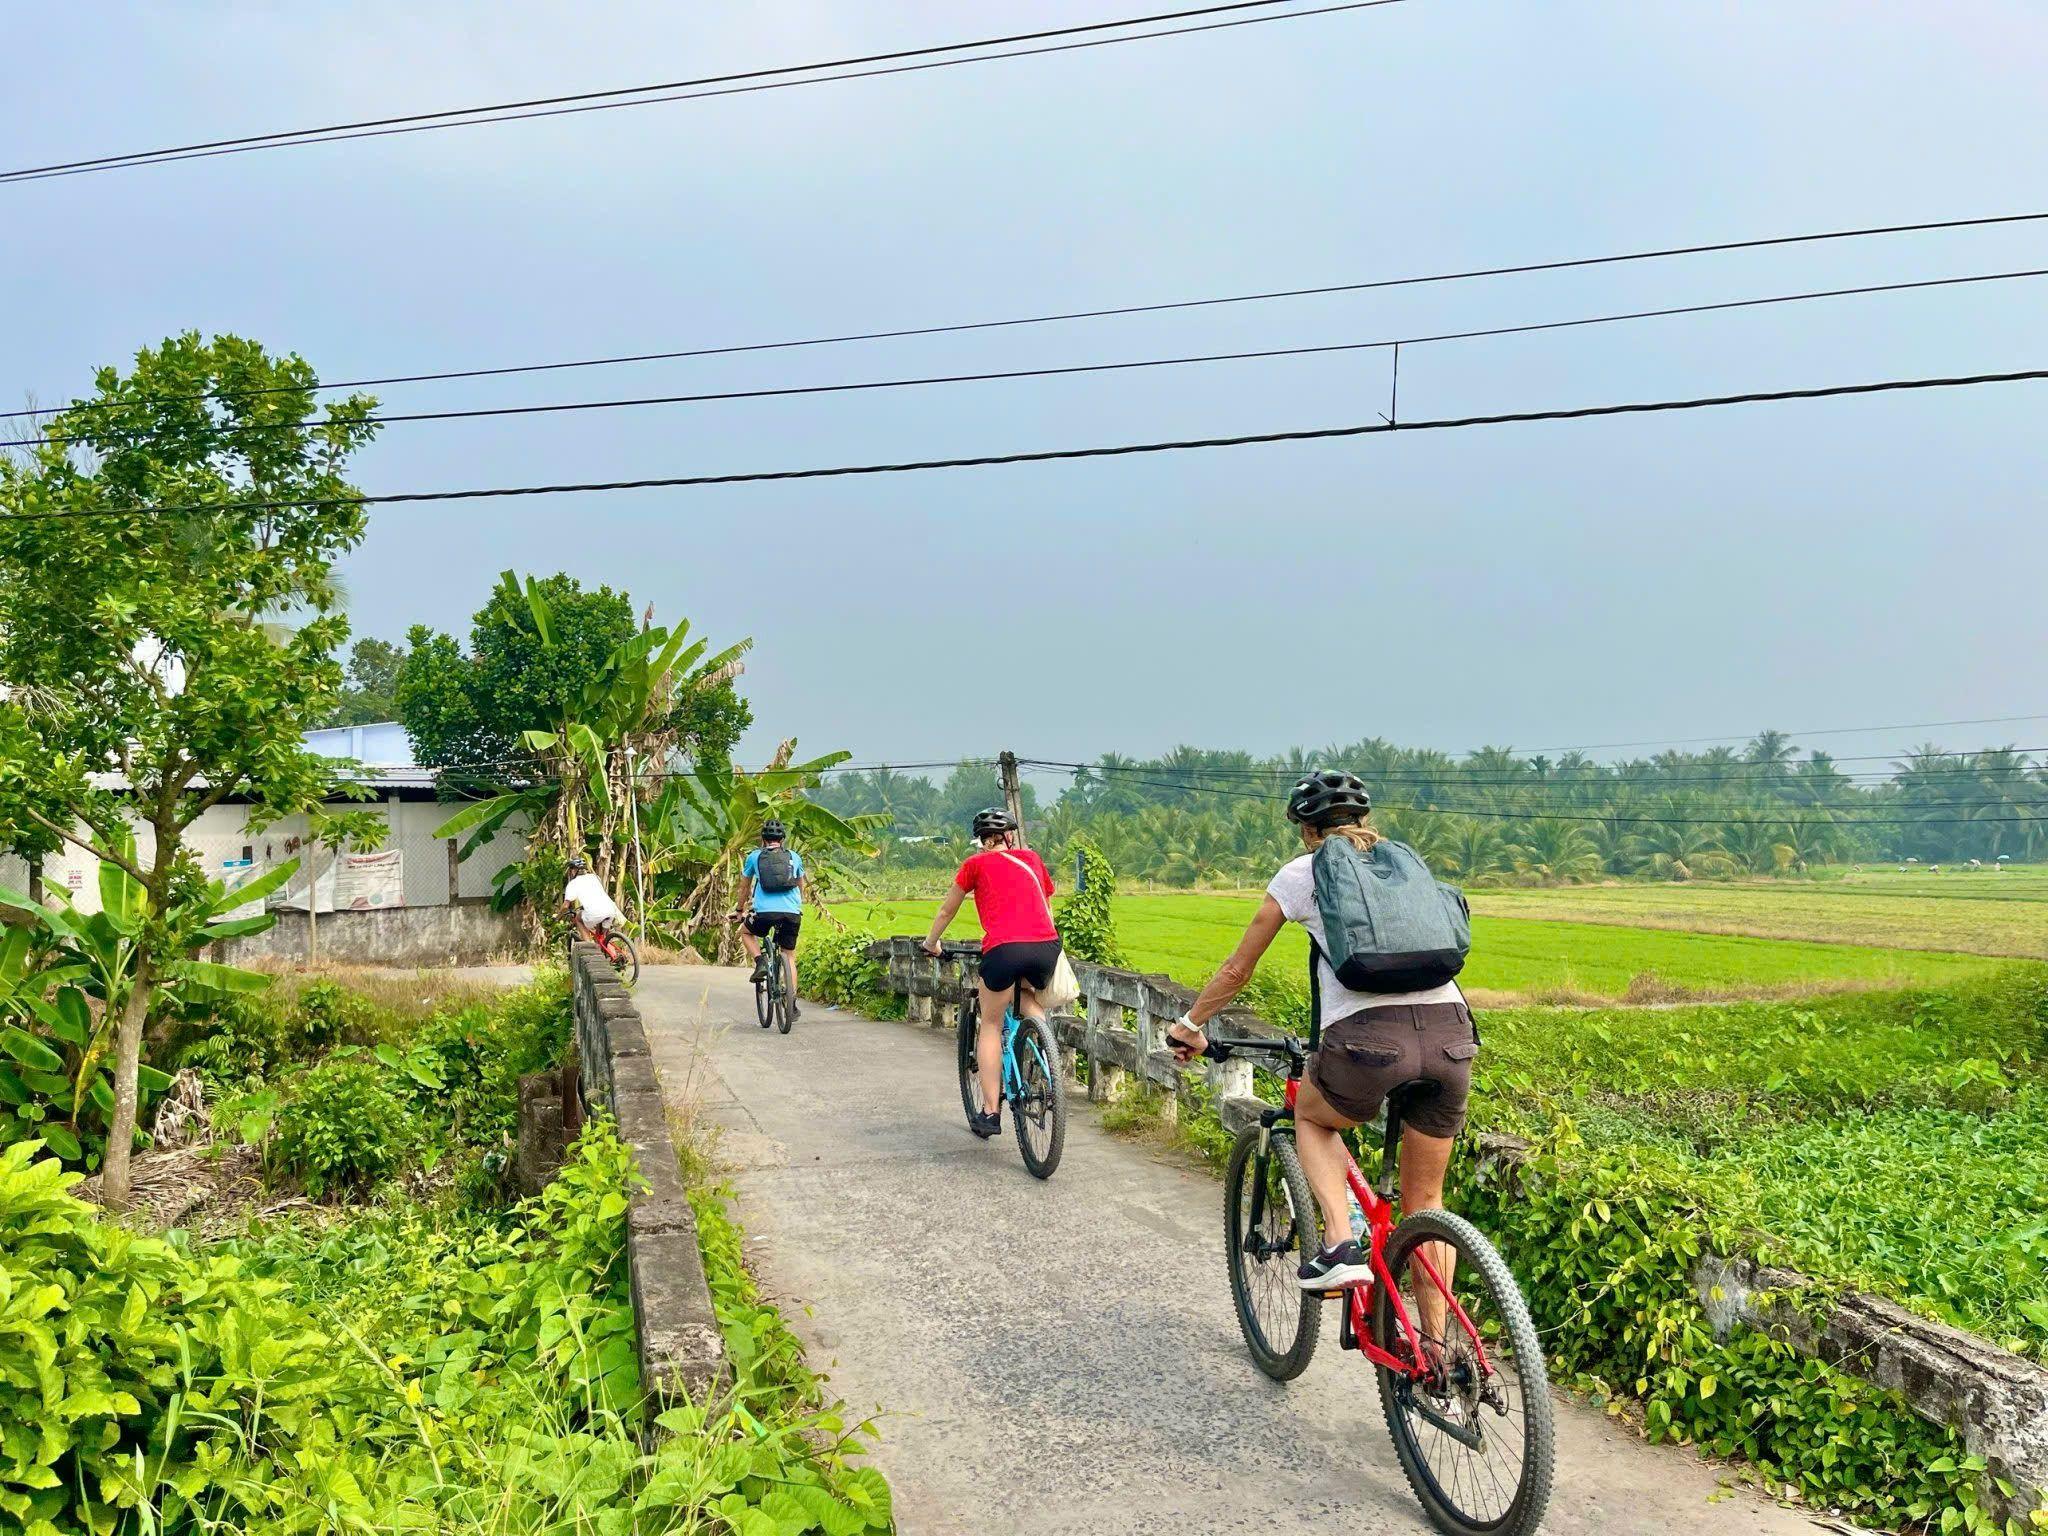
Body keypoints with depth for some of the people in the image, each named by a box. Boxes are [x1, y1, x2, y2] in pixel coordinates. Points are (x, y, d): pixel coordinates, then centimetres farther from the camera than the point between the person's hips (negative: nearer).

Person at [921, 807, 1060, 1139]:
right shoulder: (1032, 859, 23)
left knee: (991, 1025, 16)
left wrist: (931, 942, 43)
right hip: (1047, 947, 3)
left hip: (1003, 949, -3)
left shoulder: (976, 864, 15)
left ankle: (990, 1112, 12)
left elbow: (947, 909, 26)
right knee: (1029, 996, 34)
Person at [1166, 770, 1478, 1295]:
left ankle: (1341, 1246, 10)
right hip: (1451, 1032, 4)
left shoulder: (1302, 873, 15)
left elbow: (1236, 971, 22)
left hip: (1368, 1036, -4)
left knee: (1312, 1117, 29)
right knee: (1425, 1200, 21)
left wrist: (1189, 1025, 38)